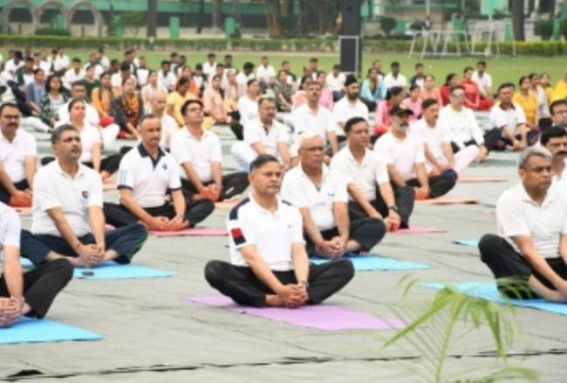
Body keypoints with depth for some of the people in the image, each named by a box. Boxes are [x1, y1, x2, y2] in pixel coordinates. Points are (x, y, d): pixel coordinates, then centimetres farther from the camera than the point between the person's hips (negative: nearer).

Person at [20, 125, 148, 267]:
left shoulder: (92, 176, 5)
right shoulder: (45, 175, -7)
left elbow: (96, 213, -11)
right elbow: (57, 217, -17)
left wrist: (101, 245, -30)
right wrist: (79, 248, -29)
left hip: (85, 239, 4)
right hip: (50, 240, -4)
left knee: (138, 230, -15)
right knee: (19, 236, -36)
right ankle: (69, 261, -51)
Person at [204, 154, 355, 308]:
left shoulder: (291, 212, 14)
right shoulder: (241, 212, -3)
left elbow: (299, 251, 2)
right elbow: (252, 257, -14)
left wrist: (302, 284, -20)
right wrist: (280, 290, -27)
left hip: (288, 277, 5)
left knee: (344, 266, -13)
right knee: (215, 269, -35)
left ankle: (298, 297, -37)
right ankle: (271, 300, -41)